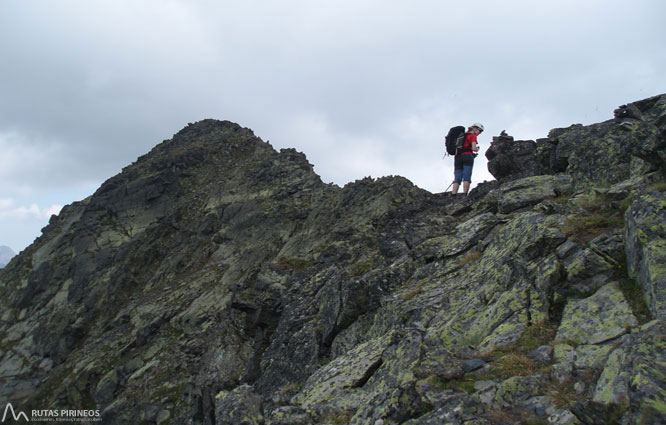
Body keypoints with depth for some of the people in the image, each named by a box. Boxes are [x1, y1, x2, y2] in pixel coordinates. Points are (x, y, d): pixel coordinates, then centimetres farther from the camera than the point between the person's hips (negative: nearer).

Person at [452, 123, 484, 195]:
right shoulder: (473, 136, 5)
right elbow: (474, 148, -5)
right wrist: (477, 149, 15)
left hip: (458, 157, 6)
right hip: (467, 156, -6)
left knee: (457, 178, -4)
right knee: (467, 177, -11)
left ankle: (453, 196, -17)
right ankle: (465, 195, -21)